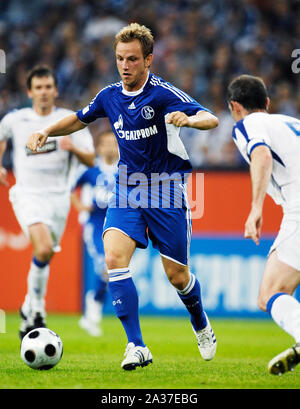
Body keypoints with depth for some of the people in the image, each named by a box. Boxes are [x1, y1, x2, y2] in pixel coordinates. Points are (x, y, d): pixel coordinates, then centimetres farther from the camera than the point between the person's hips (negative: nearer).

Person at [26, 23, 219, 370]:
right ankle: (137, 347, -19)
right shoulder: (110, 96, 4)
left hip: (166, 189, -4)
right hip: (127, 189, 4)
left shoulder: (163, 93, -12)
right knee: (114, 258, -20)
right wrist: (47, 131, 5)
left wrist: (189, 119, -43)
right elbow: (79, 119, 22)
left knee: (177, 275, 3)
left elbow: (212, 119, -22)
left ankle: (201, 325, 37)